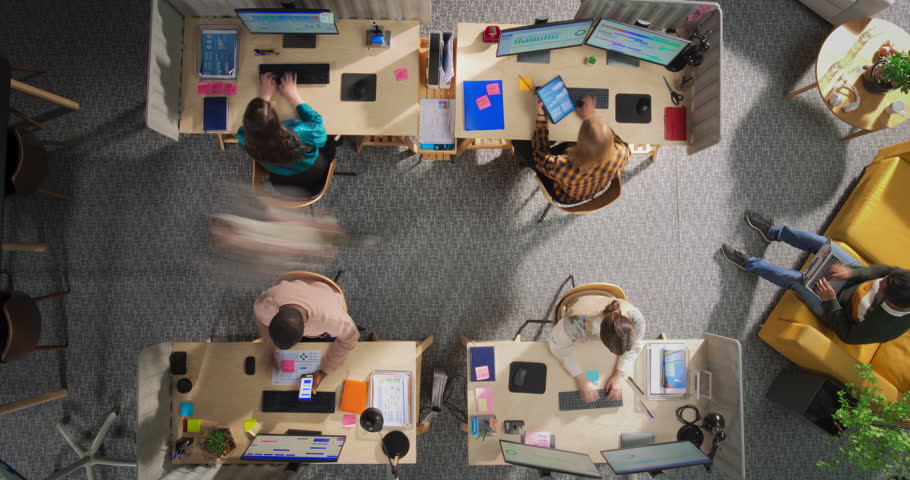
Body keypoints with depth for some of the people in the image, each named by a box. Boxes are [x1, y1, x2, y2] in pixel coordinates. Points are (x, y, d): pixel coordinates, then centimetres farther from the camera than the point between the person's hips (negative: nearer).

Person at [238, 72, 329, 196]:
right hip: (313, 176, -2)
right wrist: (294, 96, -16)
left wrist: (264, 96, -9)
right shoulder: (299, 134, -46)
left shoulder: (248, 142, -35)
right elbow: (317, 123, -22)